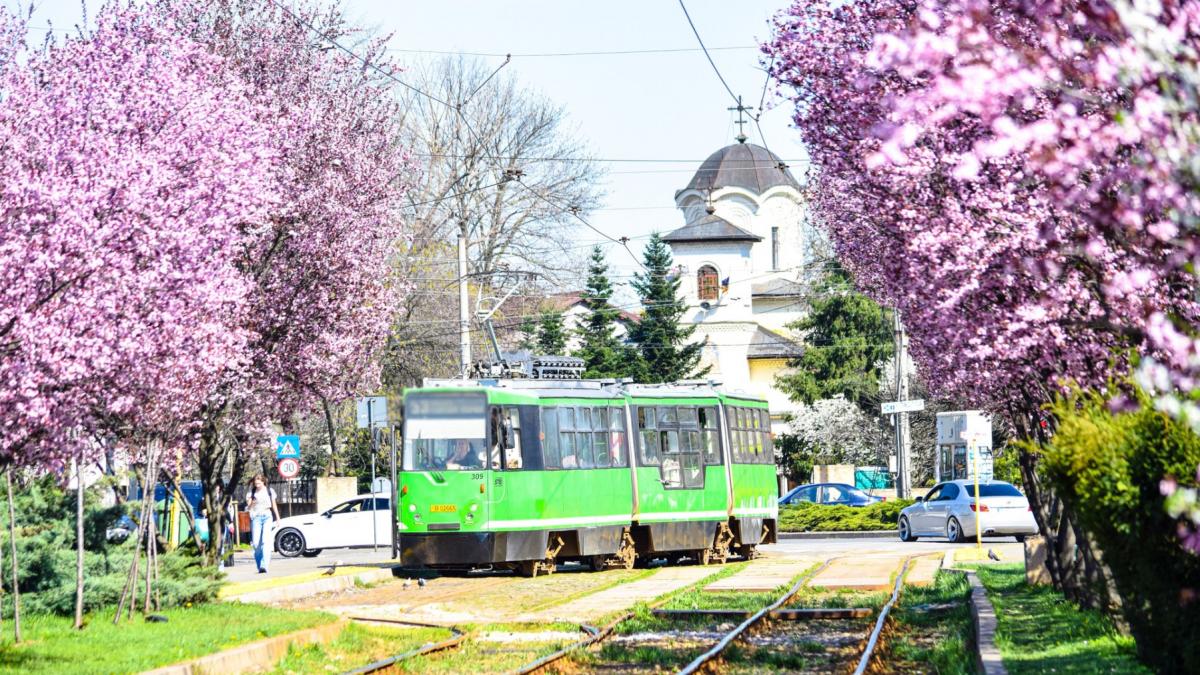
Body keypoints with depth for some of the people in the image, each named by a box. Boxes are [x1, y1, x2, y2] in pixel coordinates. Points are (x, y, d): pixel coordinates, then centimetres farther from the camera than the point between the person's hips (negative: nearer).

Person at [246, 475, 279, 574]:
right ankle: (259, 566, 8)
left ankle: (264, 565, -24)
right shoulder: (251, 493, 5)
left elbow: (274, 506, 15)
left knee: (266, 541, -15)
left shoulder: (269, 491, 6)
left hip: (267, 517, -1)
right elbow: (248, 508, -1)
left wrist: (278, 518, 16)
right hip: (256, 518, 1)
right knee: (256, 543, -6)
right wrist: (251, 504, -23)